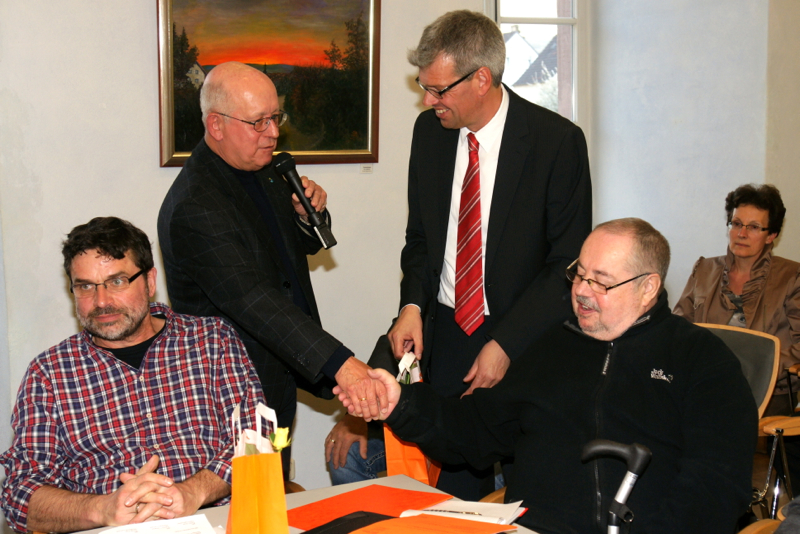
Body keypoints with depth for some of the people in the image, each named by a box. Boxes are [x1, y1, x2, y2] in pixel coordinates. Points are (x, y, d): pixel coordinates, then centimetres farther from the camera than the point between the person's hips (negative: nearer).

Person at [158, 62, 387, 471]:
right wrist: (340, 364, -43)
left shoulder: (262, 169, 4)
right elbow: (255, 301, -35)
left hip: (277, 383, 9)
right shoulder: (194, 209, -25)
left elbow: (307, 244, 18)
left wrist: (310, 214, -7)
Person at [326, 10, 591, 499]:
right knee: (457, 485, 5)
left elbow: (569, 263, -10)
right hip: (446, 335, 4)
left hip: (526, 342, -3)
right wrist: (412, 306, -3)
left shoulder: (558, 141, -13)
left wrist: (506, 344, -15)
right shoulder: (429, 130, 3)